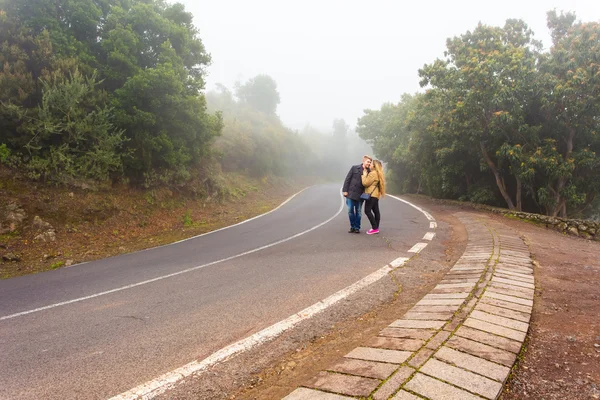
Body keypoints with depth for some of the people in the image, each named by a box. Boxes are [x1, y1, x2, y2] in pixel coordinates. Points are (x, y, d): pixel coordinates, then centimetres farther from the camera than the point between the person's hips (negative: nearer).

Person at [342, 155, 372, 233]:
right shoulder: (354, 168, 0)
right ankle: (352, 227, 17)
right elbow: (347, 179, 0)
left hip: (360, 195, 0)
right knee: (350, 211, 3)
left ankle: (357, 228, 16)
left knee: (358, 212, 7)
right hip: (351, 193, 0)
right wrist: (345, 190, -5)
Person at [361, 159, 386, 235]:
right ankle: (376, 228, 11)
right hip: (375, 194, 11)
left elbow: (365, 183, -15)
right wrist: (366, 174, 10)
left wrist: (364, 175, -3)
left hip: (371, 194, -11)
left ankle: (375, 228, -13)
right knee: (376, 211, 8)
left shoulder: (373, 173, -13)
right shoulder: (378, 174, 18)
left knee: (367, 210, -12)